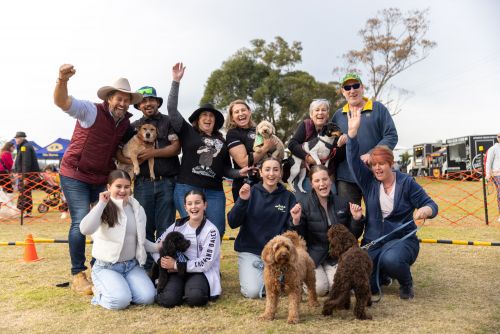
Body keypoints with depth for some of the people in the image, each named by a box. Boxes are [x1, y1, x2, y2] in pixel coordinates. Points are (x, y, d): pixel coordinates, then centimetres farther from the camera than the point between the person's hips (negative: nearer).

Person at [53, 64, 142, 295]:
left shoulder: (126, 122, 5)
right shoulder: (90, 111, -14)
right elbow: (62, 102, -30)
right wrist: (62, 80, -50)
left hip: (103, 178, 6)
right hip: (75, 176, -6)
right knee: (81, 222, -10)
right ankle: (77, 275, 3)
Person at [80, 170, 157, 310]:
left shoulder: (137, 209, 6)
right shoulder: (104, 209, -10)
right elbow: (85, 230, -31)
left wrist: (157, 247, -1)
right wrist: (102, 203, -28)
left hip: (132, 265, 5)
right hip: (106, 267, -4)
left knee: (147, 297, -15)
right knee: (120, 301, -25)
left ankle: (120, 287, 15)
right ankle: (101, 289, 9)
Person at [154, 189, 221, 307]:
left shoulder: (211, 230, -6)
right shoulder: (178, 225, 8)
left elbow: (205, 263, -11)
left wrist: (176, 265, -13)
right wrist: (161, 261, -9)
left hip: (202, 272, -3)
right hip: (176, 272, 3)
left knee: (194, 297, -35)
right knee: (168, 299, -27)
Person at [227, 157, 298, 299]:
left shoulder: (288, 197, 1)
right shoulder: (250, 192, -3)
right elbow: (233, 223, -10)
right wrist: (242, 201, -24)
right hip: (250, 250, -1)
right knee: (252, 292, -18)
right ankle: (247, 271, 14)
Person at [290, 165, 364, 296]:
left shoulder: (342, 204, 1)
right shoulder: (305, 206, -8)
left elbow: (353, 236, 6)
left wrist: (357, 219, -11)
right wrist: (296, 221, -23)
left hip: (336, 255, 2)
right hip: (313, 256, -2)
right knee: (319, 288, -21)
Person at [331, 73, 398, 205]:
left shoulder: (378, 108, 4)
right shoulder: (338, 115, 13)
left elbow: (391, 136, -2)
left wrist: (371, 155, -15)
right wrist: (338, 142, -7)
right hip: (346, 177, 2)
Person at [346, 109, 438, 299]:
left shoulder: (406, 182, -4)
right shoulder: (368, 181, 2)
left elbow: (430, 205, -4)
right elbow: (354, 161, -11)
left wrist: (426, 210, -29)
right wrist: (352, 132, -21)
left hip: (402, 239, -3)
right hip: (372, 242, 3)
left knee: (391, 259, -38)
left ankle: (406, 283, -1)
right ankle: (382, 274, 26)